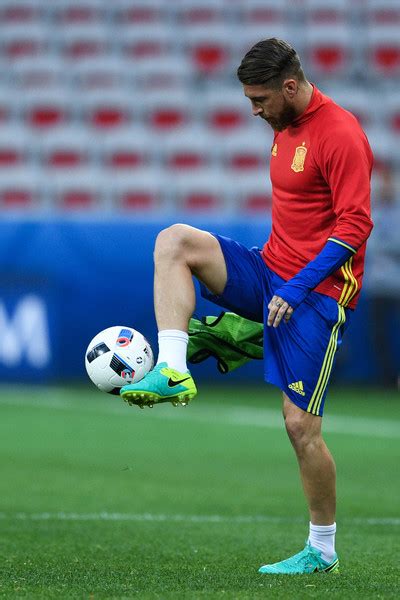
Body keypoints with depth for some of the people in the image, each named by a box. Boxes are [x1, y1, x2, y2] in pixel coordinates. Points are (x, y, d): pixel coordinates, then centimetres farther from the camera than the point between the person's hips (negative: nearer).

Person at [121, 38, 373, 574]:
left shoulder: (340, 135, -15)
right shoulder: (286, 127, 13)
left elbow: (354, 226, -19)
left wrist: (298, 288, -22)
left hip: (318, 291, -8)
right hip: (271, 270, 8)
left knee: (301, 426, -7)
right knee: (174, 242, -12)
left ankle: (323, 552, 8)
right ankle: (172, 373, -23)